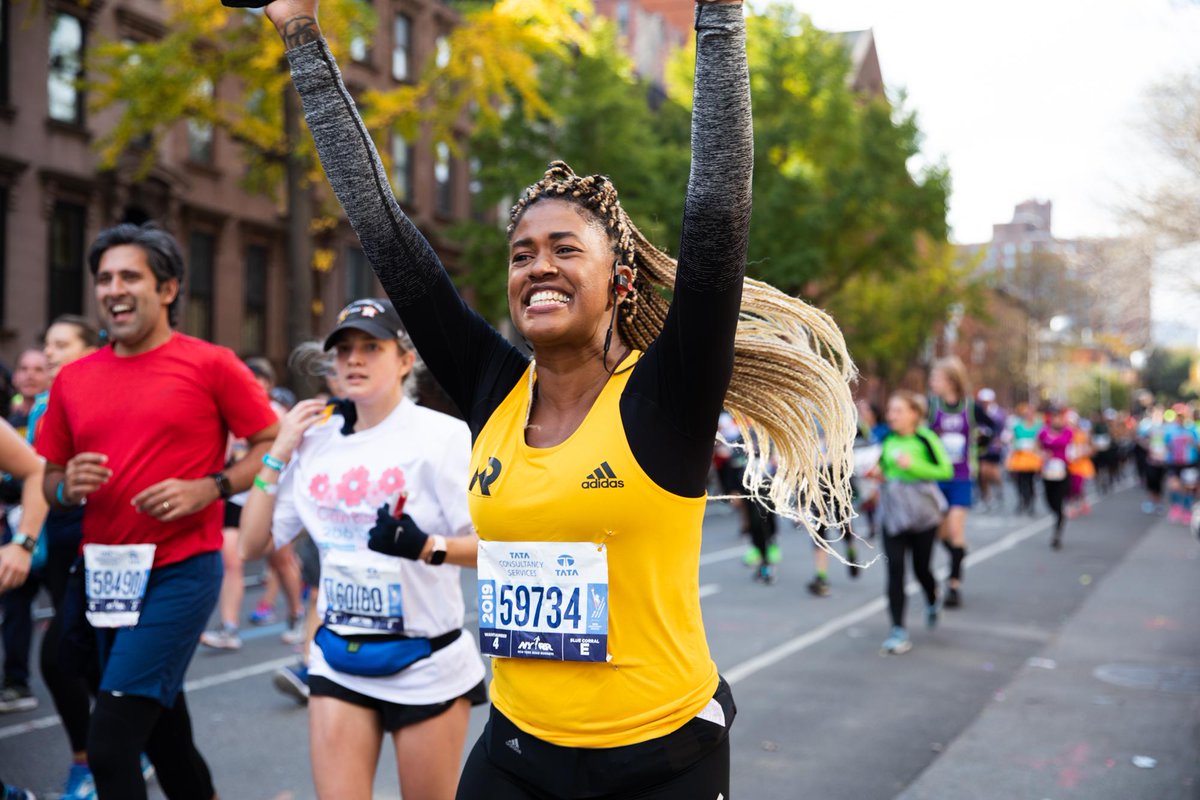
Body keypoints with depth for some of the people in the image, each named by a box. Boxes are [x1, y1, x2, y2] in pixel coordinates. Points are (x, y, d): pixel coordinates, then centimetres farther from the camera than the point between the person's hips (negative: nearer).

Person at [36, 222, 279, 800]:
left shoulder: (211, 365, -5)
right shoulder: (73, 379, 8)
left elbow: (276, 446, -2)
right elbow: (49, 481, 15)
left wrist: (209, 487, -15)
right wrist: (68, 487, -7)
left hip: (180, 572, -6)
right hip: (104, 574, 6)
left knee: (109, 744, -14)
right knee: (162, 737, 18)